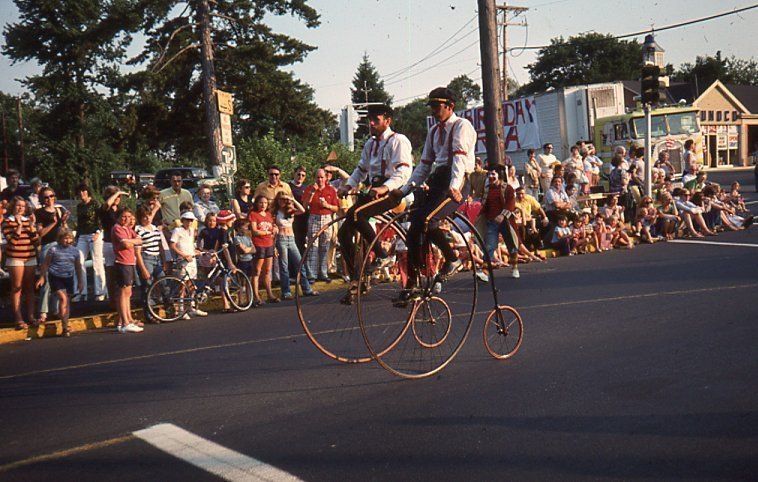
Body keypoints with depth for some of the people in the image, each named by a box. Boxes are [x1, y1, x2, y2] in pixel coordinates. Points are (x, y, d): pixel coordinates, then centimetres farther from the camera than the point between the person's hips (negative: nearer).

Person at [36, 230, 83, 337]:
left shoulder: (75, 251, 6)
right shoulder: (54, 250, -5)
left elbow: (78, 266, 15)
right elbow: (45, 264, 2)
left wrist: (80, 281, 16)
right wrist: (42, 277, 0)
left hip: (69, 277, 4)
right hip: (55, 277, -4)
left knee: (67, 301, 9)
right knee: (63, 298, -16)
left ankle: (66, 323, 18)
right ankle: (65, 327, -14)